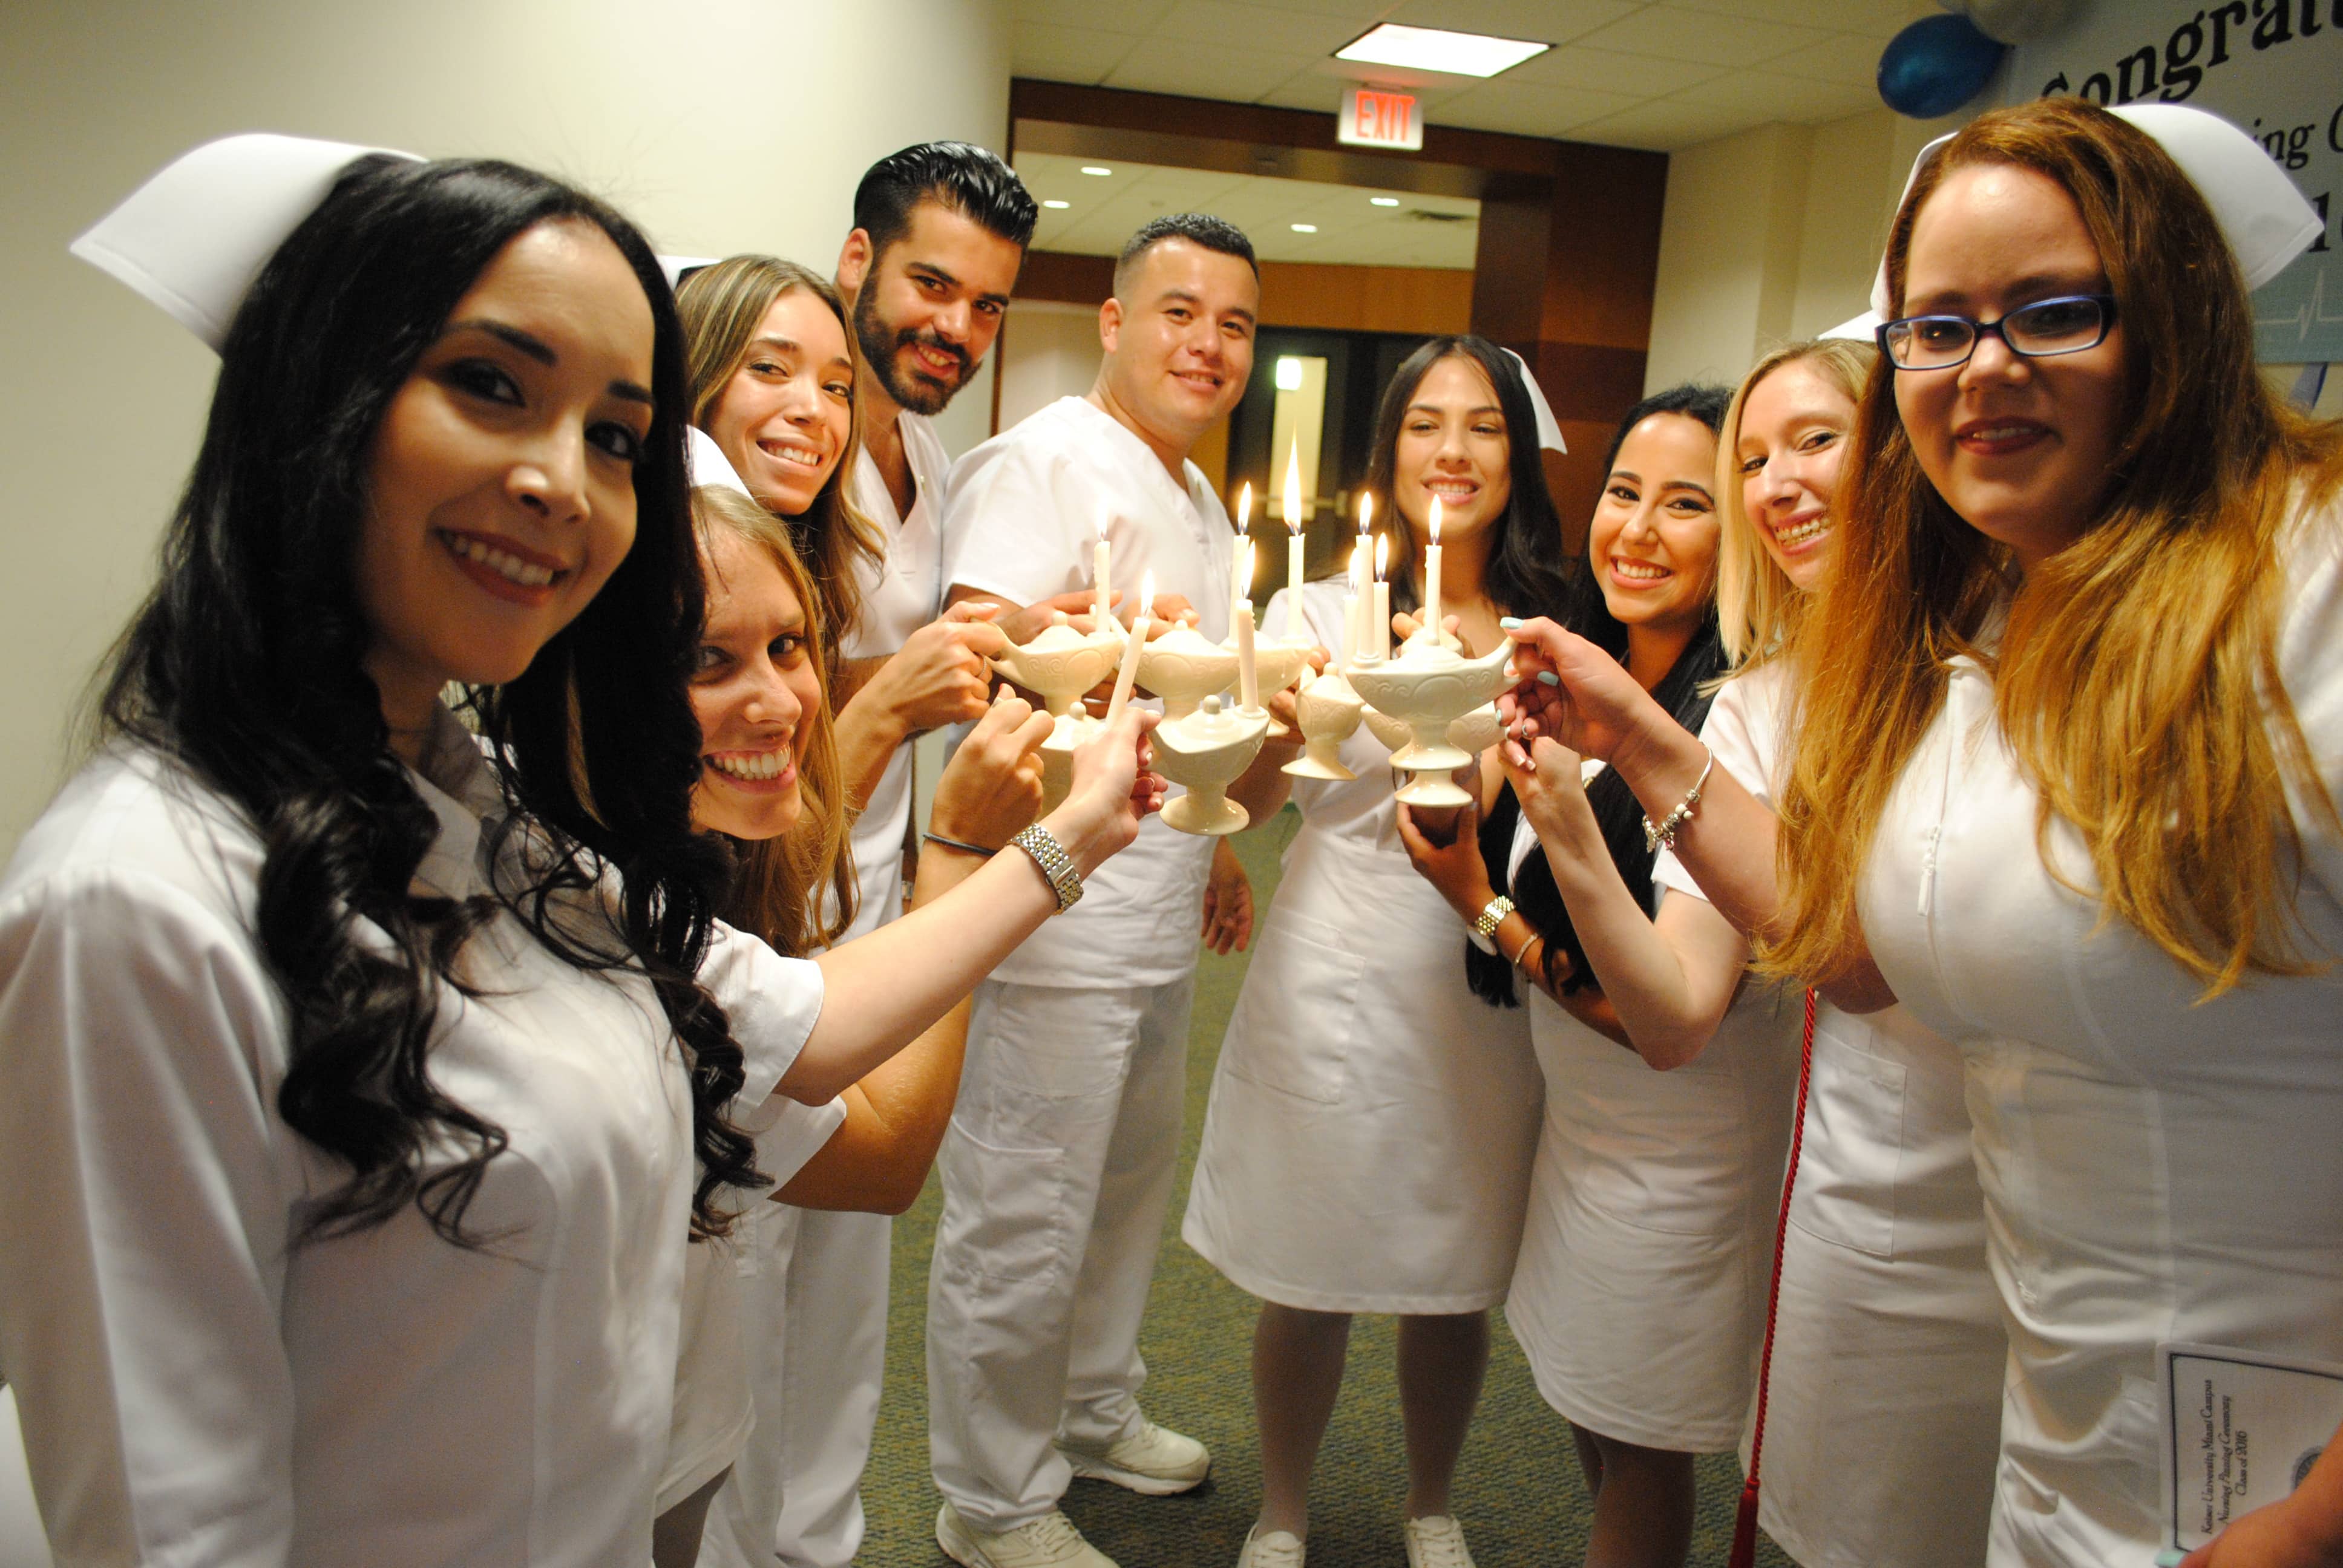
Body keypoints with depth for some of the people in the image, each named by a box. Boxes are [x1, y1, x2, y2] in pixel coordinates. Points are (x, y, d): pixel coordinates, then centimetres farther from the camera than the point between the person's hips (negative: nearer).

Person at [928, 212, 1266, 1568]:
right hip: (1060, 901, -9)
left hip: (1159, 904, 10)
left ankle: (1094, 1411, 42)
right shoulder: (1046, 462, -12)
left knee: (1135, 1173, 21)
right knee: (1024, 1213, 2)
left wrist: (1215, 842, 25)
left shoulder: (1201, 499, 18)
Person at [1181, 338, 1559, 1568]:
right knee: (1307, 1286, 9)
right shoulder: (1321, 611, 1)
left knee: (1457, 1283, 15)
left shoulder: (1549, 632, 5)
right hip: (1334, 989, -2)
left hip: (1485, 995, 2)